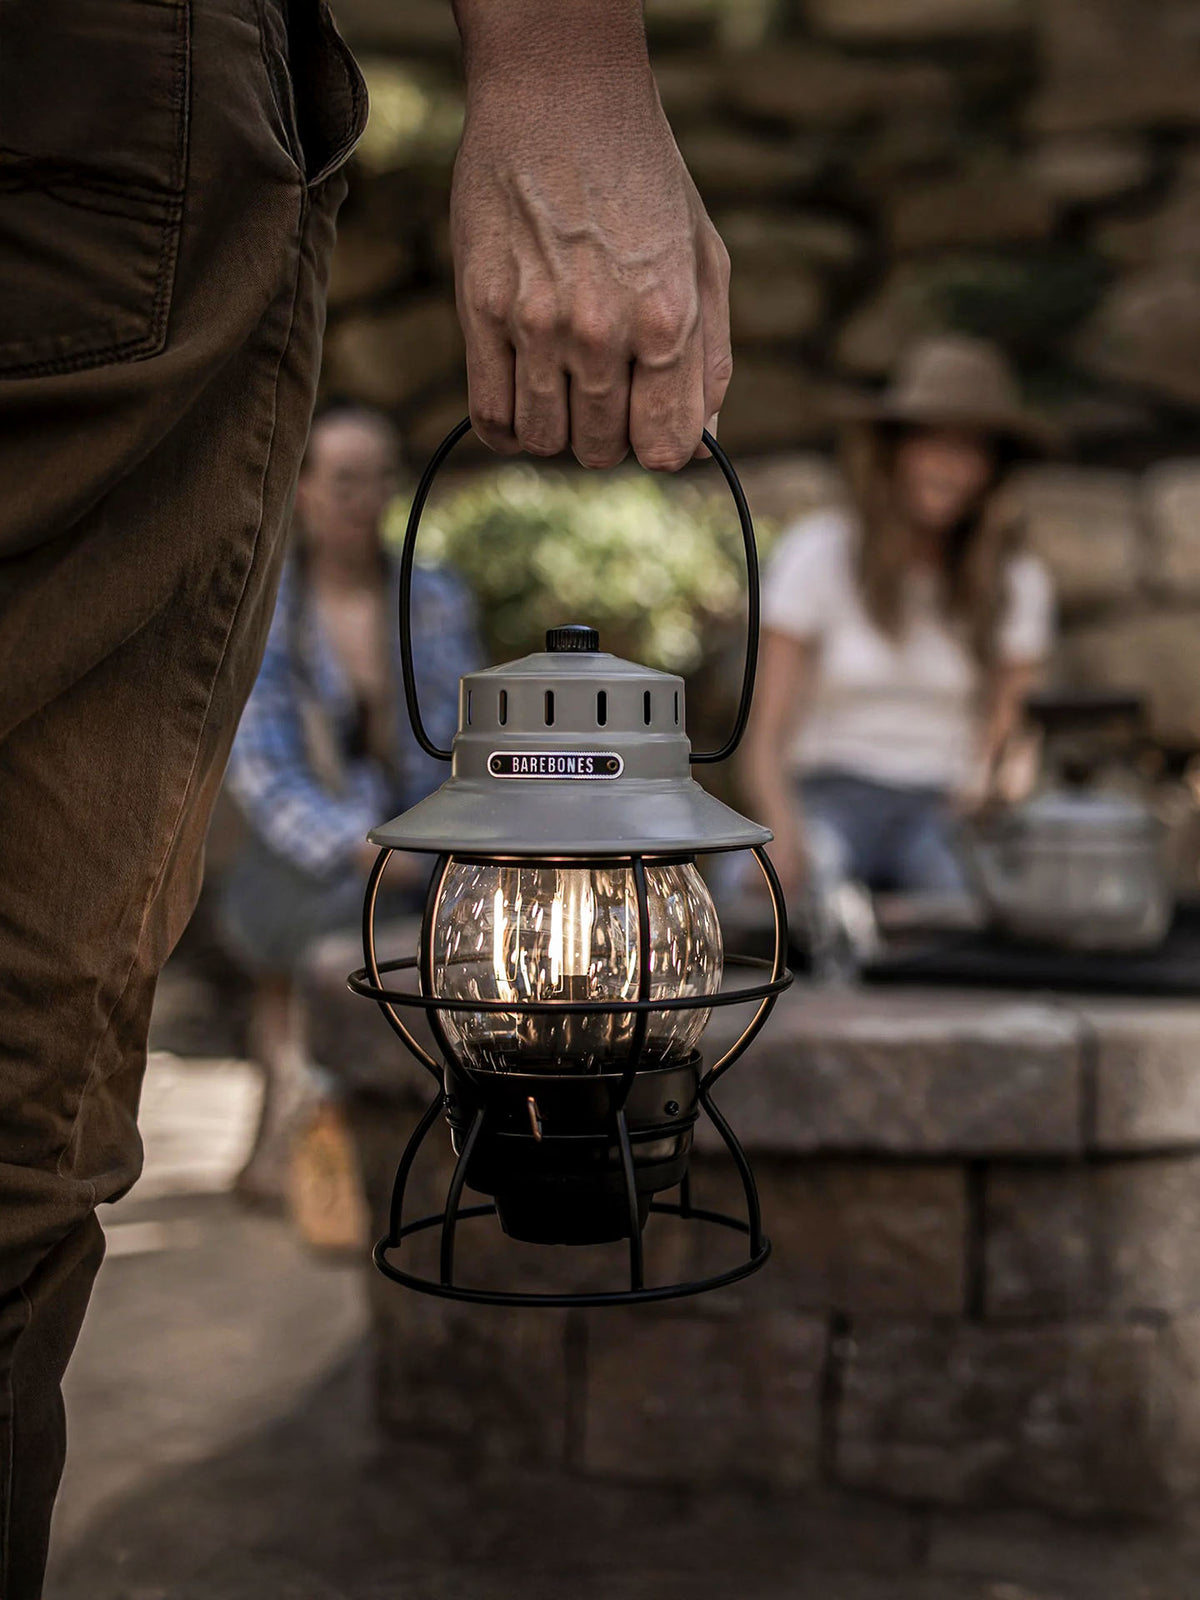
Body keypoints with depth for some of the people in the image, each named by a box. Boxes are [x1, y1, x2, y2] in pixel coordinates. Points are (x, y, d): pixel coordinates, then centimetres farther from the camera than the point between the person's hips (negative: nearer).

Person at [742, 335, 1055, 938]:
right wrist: (784, 831, -24)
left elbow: (1007, 741, 3)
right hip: (834, 793, -2)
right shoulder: (818, 552, 0)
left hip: (948, 807, 2)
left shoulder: (1018, 580, 8)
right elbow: (765, 737, -3)